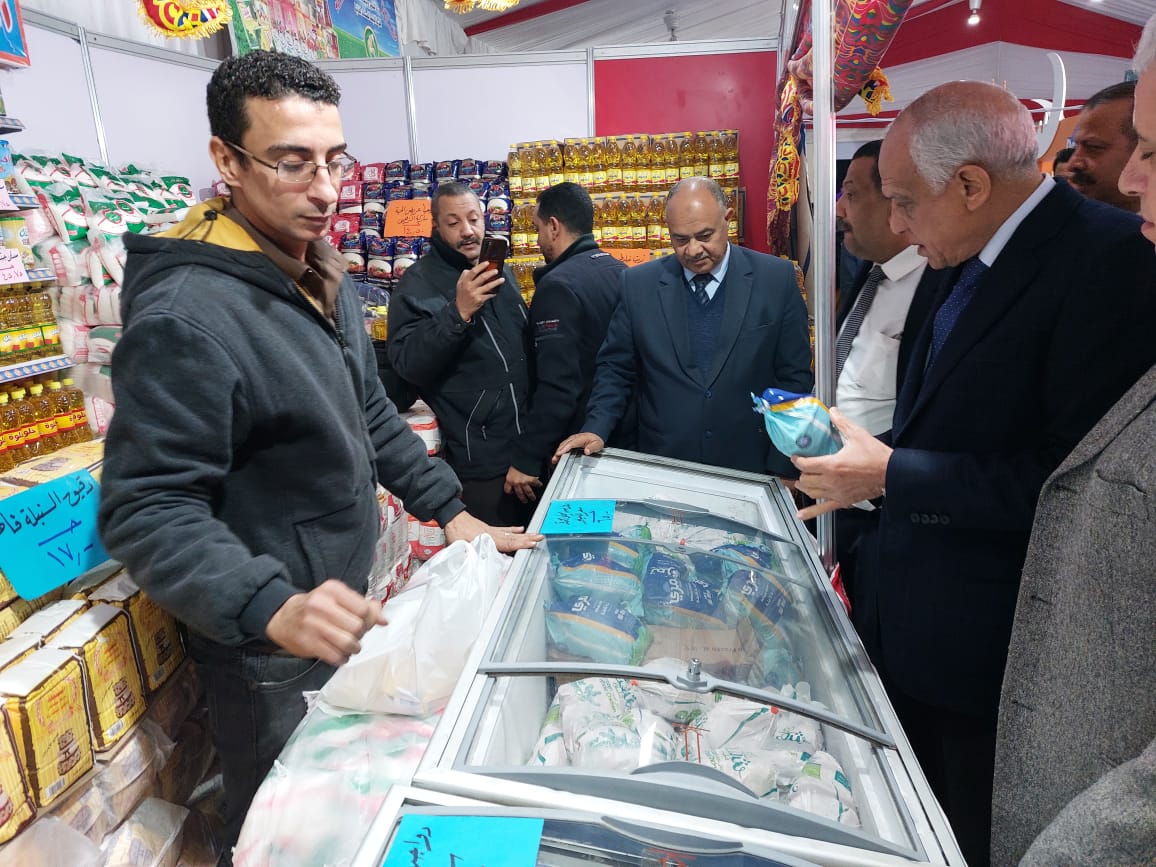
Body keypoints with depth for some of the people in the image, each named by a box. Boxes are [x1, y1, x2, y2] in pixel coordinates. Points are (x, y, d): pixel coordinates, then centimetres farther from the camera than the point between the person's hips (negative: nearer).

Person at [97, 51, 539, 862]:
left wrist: (450, 510, 4)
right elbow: (147, 507, -26)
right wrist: (273, 607, -40)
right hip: (270, 652, -8)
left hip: (346, 615, 8)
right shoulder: (185, 315, -26)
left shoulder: (326, 280, 3)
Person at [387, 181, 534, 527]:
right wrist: (459, 312, -32)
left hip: (526, 448, 7)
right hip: (478, 463, -7)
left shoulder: (501, 274, 11)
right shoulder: (418, 284, -10)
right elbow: (407, 365, -21)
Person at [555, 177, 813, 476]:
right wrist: (596, 429, -11)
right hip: (662, 470, 1)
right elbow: (615, 368, 5)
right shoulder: (639, 283, 0)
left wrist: (784, 468, -5)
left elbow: (795, 378, -1)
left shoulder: (777, 279, -3)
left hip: (750, 470, 0)